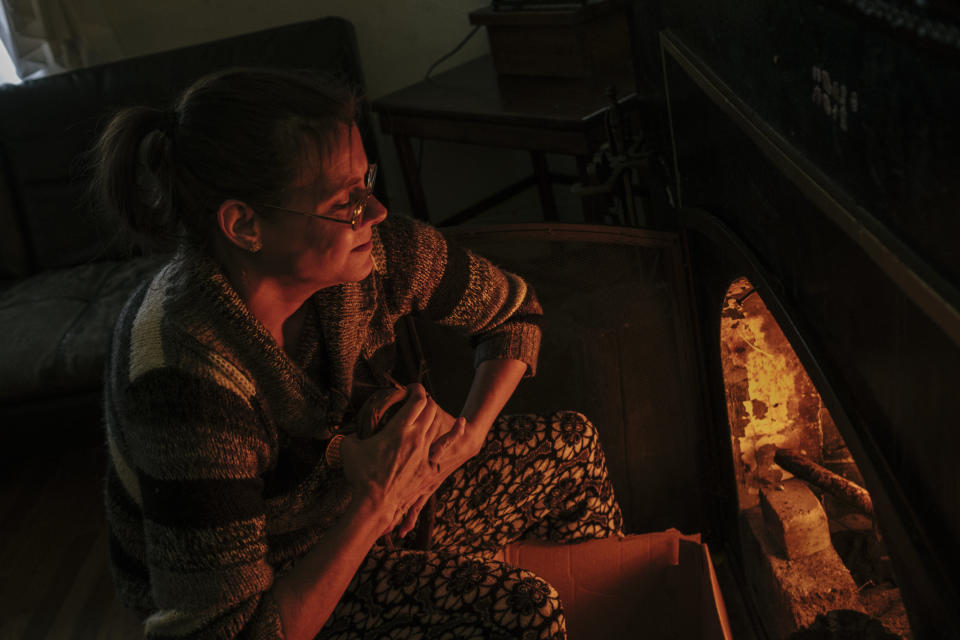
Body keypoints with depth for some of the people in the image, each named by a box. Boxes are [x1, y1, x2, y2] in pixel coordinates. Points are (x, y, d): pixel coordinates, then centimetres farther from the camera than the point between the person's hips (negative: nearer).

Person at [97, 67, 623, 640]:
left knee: (572, 447, 5)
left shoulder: (374, 251, -21)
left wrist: (466, 438, -14)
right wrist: (375, 507, -35)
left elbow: (516, 311, -2)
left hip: (352, 497, 6)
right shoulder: (187, 382, -39)